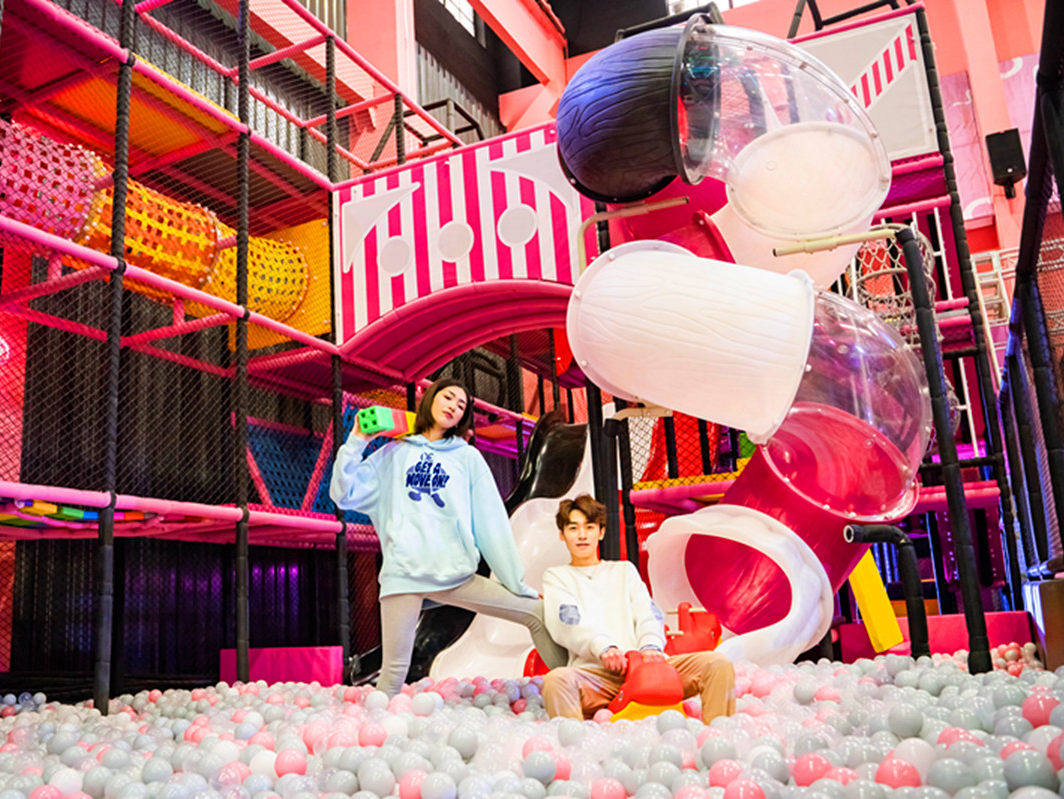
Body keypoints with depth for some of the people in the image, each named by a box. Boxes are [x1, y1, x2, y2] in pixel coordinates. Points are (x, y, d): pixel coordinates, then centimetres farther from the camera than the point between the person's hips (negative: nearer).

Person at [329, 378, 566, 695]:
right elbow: (345, 494, 10)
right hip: (403, 573, -1)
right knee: (394, 669, -5)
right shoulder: (393, 454, 16)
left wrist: (520, 584, 5)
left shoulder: (468, 458, 16)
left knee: (538, 613, -7)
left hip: (457, 575, 1)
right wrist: (356, 442, 2)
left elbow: (493, 525, 11)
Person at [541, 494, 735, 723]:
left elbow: (648, 614, 15)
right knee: (556, 680, -39)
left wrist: (651, 646, -10)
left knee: (719, 665, -19)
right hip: (593, 670, -3)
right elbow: (569, 625, 2)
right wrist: (603, 648, -20)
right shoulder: (555, 577, 22)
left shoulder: (624, 570, 32)